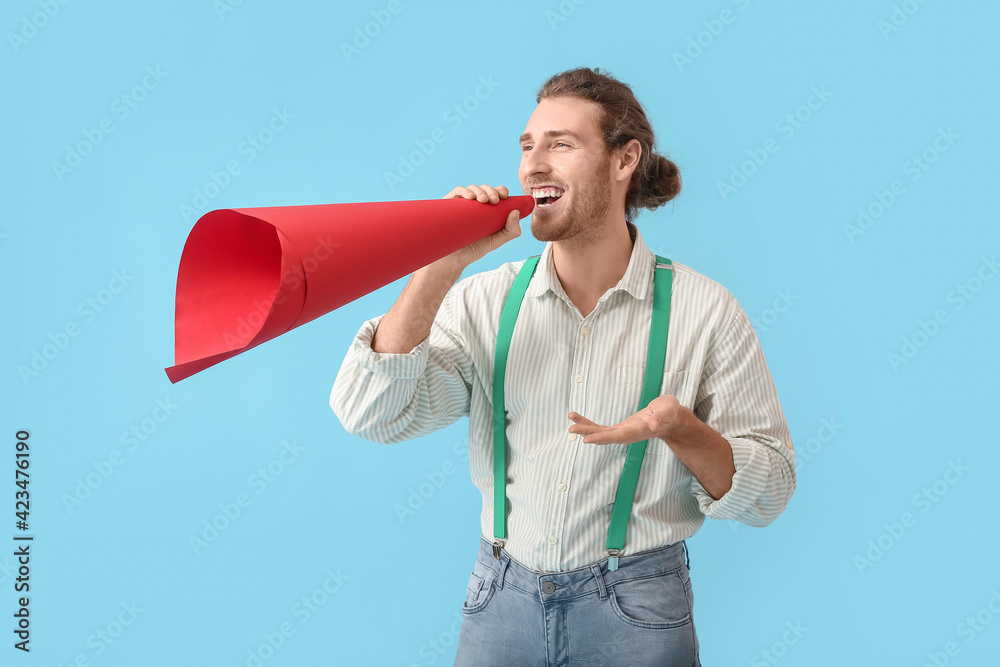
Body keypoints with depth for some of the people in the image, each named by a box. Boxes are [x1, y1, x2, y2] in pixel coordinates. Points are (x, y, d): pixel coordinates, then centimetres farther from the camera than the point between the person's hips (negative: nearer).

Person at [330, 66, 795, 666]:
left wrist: (680, 430, -24)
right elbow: (370, 415, -13)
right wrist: (444, 263, -18)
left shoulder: (704, 311, -7)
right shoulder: (484, 300, -1)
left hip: (635, 613, -2)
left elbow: (769, 492, -4)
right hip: (501, 600, 2)